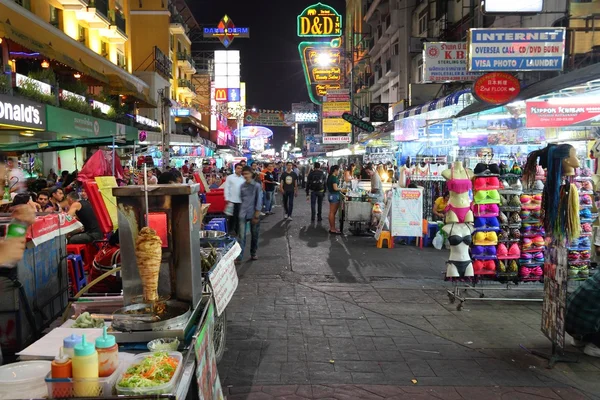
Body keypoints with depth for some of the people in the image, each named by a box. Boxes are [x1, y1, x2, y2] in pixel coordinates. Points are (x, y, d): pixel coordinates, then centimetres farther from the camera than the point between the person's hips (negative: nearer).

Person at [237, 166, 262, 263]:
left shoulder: (257, 186, -6)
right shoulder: (242, 186, 6)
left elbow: (259, 200, -9)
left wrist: (256, 215, -12)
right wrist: (241, 211, 14)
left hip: (254, 214, -2)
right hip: (243, 214, 2)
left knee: (254, 235, 11)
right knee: (242, 236, -5)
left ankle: (253, 254, 27)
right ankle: (239, 256, -7)